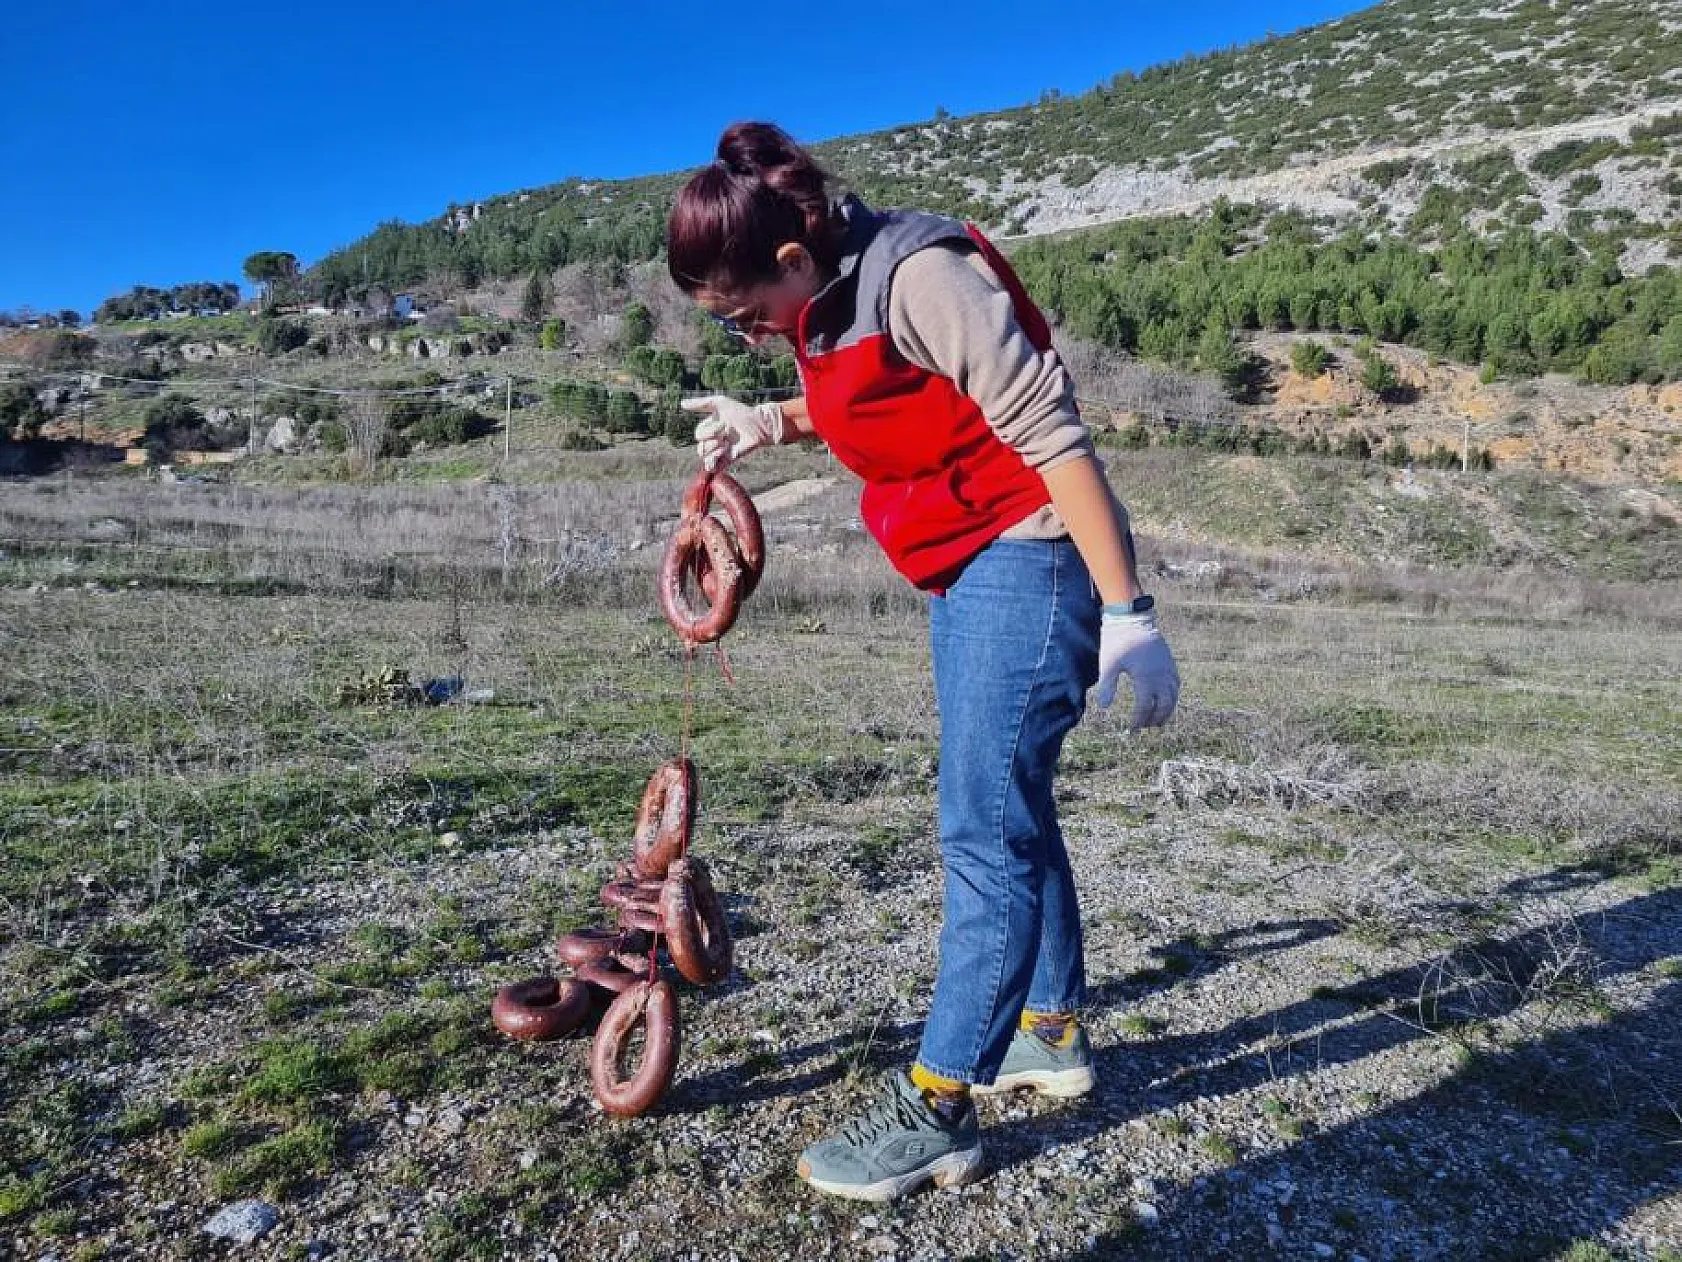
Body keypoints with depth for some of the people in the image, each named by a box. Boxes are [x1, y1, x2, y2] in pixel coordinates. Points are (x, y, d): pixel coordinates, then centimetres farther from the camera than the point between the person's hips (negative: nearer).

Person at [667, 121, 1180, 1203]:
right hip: (962, 573, 10)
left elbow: (1049, 429, -22)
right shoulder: (827, 299, 8)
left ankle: (936, 1113, 1)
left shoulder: (918, 273, -19)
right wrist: (773, 424, 7)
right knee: (1009, 812, 16)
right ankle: (1053, 1033, 32)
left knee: (985, 834, -8)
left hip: (1030, 558, -10)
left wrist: (1126, 610, -23)